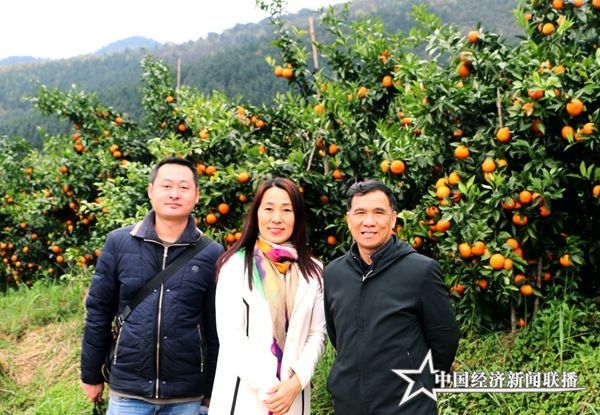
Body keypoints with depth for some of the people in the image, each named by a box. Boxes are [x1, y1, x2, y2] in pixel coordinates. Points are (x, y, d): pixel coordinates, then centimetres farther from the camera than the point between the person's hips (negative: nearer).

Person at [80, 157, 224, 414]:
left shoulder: (212, 254, -4)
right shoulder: (118, 243, -3)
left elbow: (216, 328, 0)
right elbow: (98, 313, 4)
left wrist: (213, 392, 4)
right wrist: (91, 375, 7)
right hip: (128, 390, 0)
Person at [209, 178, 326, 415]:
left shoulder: (313, 271, 6)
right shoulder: (235, 264, -3)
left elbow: (317, 334, 3)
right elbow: (229, 335, -9)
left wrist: (296, 382, -11)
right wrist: (267, 387, -15)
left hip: (293, 394, 3)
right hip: (243, 394, -2)